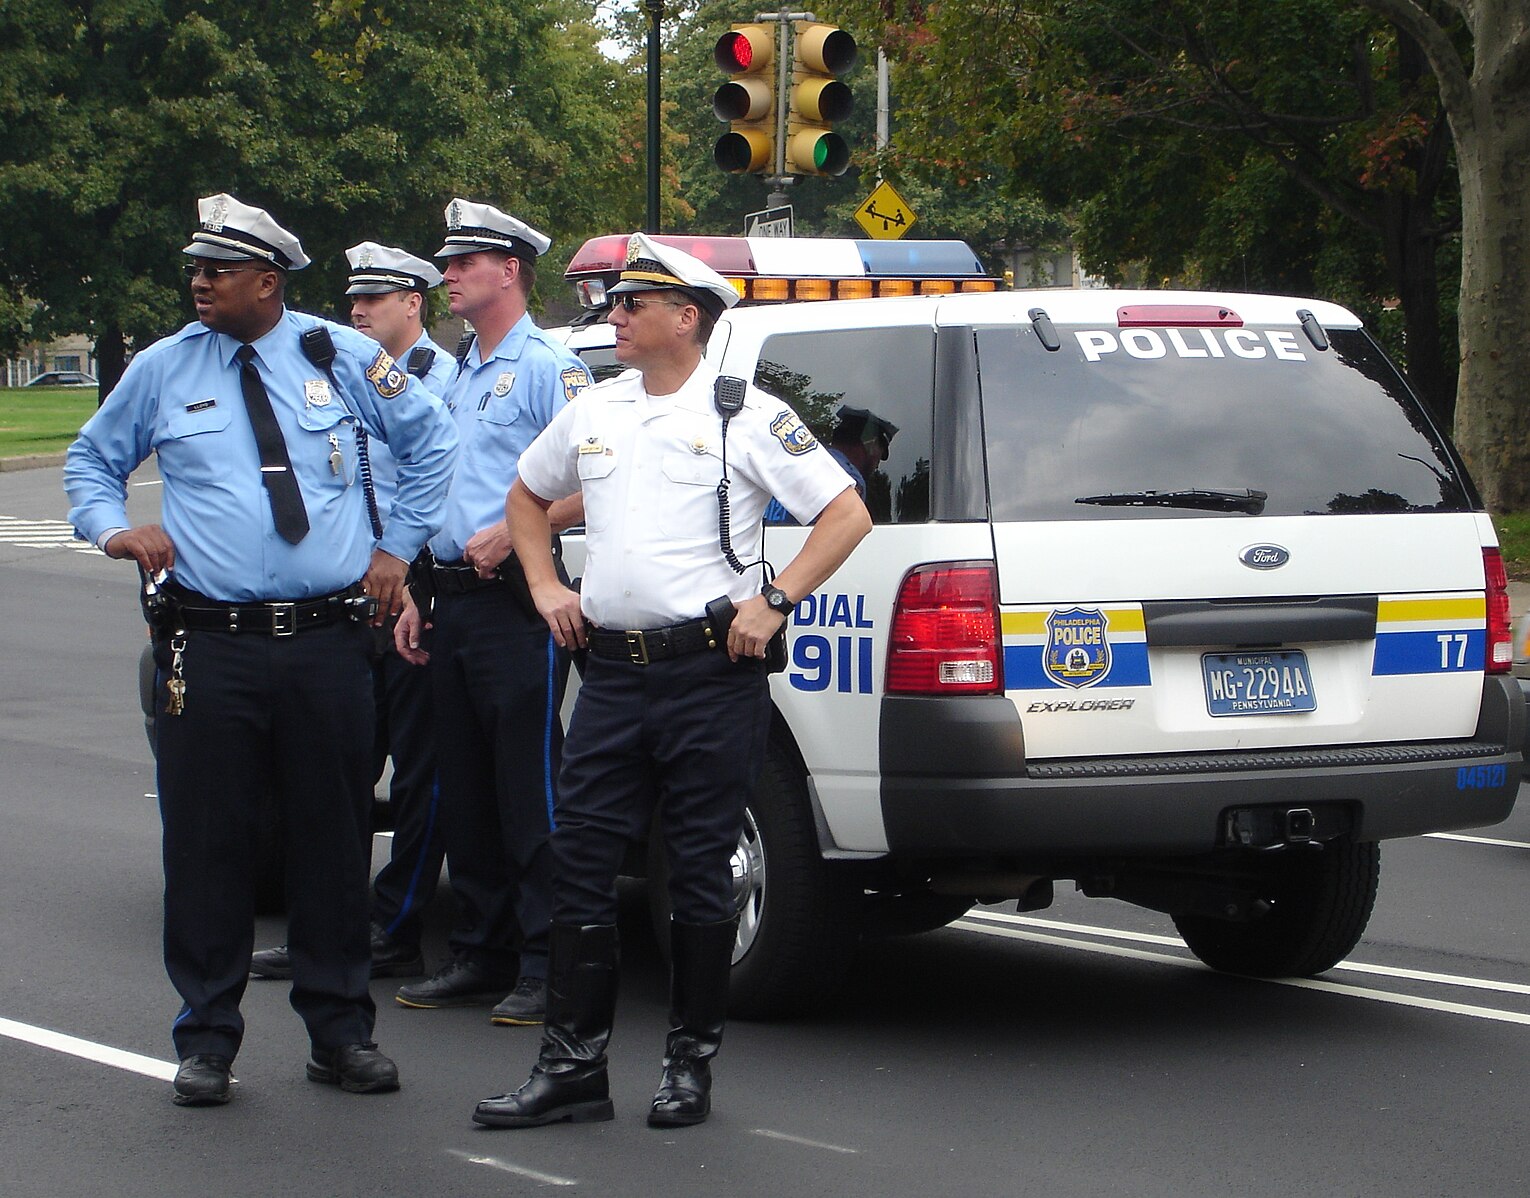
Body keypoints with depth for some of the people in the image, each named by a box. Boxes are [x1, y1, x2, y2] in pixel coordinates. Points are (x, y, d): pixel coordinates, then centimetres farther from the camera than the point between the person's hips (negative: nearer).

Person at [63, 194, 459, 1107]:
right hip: (209, 646, 0)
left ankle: (341, 1031, 16)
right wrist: (114, 528, 1)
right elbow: (92, 459, 20)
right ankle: (207, 1039, 10)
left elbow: (431, 439, 17)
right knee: (207, 842, 0)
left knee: (334, 839, 5)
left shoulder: (342, 357, 5)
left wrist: (398, 547, 11)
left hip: (327, 644, 0)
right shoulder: (164, 370, 6)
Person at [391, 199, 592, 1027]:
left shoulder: (547, 369, -7)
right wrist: (417, 599, 20)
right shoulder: (460, 378, 20)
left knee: (529, 788, -8)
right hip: (454, 605, 9)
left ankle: (546, 965, -5)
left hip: (515, 604, -9)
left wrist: (510, 533, -21)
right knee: (465, 791, 11)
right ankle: (481, 952, 18)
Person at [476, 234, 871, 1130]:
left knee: (700, 871, 2)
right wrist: (546, 588, 17)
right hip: (613, 673, 5)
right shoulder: (593, 414, 13)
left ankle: (692, 1064, 12)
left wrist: (773, 602, -12)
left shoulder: (745, 416, -4)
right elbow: (528, 496, 30)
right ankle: (575, 1065, 7)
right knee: (581, 863, 2)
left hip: (711, 674, -5)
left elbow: (848, 515, -6)